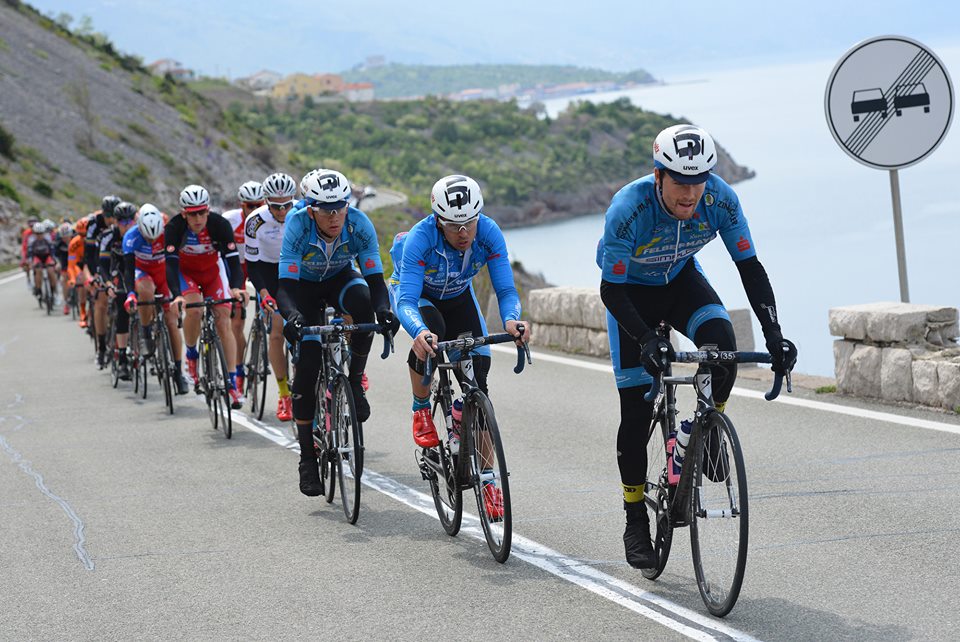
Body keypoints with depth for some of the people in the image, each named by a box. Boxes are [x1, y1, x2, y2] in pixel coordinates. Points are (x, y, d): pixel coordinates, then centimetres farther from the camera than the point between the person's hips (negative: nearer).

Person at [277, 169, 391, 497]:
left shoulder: (359, 224, -29)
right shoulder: (297, 225, -33)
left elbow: (375, 278, -30)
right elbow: (285, 286, -37)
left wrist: (383, 309, -51)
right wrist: (292, 316, -58)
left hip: (340, 279, 1)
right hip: (304, 284, -1)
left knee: (363, 302, -36)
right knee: (307, 368, -12)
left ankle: (354, 381, -14)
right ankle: (307, 459, 0)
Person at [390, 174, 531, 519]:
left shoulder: (488, 232, -30)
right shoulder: (420, 238, -37)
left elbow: (506, 290, -29)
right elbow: (406, 301, -43)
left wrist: (511, 320, -52)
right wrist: (419, 331, -64)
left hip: (458, 296, 3)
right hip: (415, 292, -3)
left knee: (477, 377, -12)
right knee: (430, 334, -37)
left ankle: (487, 480, -6)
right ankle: (421, 410, -9)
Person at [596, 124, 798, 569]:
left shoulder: (720, 199, -27)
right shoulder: (628, 210, -36)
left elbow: (749, 267, -20)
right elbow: (611, 290, -30)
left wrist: (774, 334, -30)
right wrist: (646, 339, -44)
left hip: (681, 280, 2)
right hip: (631, 289, -2)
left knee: (721, 342, -29)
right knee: (636, 410, -5)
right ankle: (636, 521, 9)